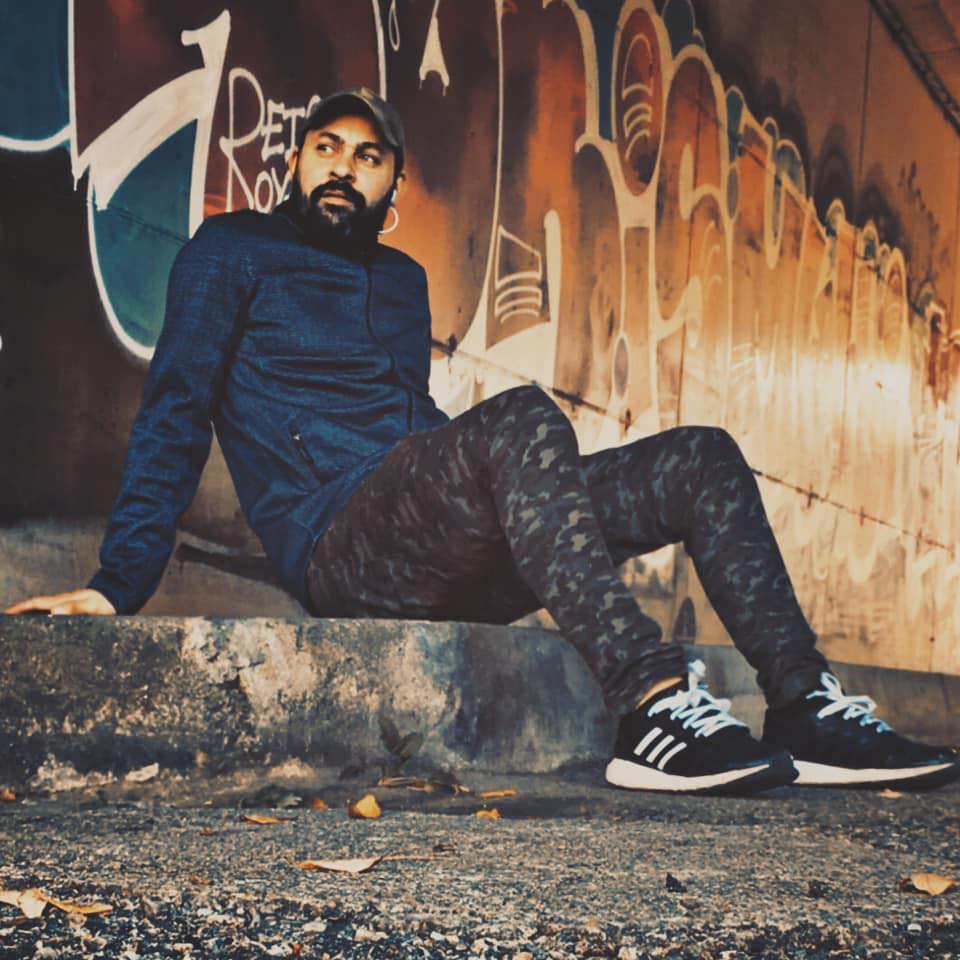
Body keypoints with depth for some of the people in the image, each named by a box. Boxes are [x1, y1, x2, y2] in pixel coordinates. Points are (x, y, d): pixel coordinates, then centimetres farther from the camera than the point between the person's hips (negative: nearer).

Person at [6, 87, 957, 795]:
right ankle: (653, 707, -48)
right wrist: (121, 580, -8)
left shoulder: (402, 279, 27)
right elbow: (175, 411, 3)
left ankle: (805, 705, -20)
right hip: (340, 550, -7)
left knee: (701, 459, -6)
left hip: (453, 567, 7)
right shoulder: (233, 251, 10)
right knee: (519, 419, -36)